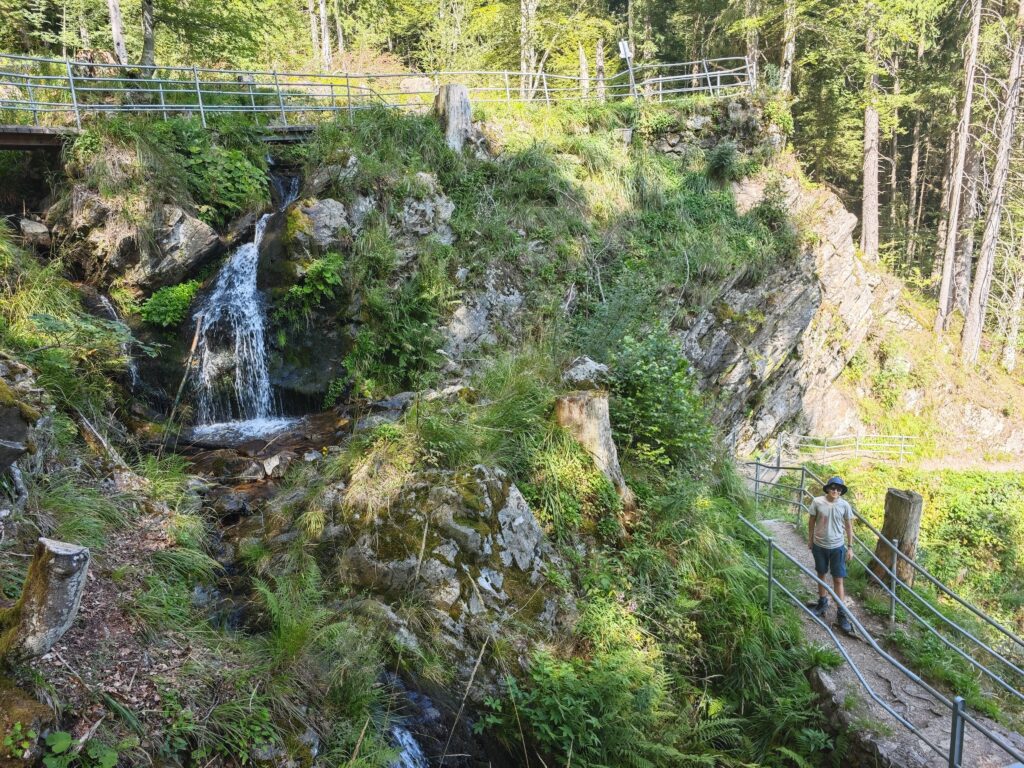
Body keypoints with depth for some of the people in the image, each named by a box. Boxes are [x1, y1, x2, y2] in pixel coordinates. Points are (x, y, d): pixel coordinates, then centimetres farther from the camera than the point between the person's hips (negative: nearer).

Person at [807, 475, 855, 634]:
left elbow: (849, 526, 0)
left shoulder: (845, 505, -10)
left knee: (838, 580, 1)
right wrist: (810, 540, 8)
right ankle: (822, 603, 37)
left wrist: (850, 547, 1)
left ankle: (841, 614, 9)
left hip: (837, 547, -1)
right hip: (819, 545, 1)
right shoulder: (817, 502, -12)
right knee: (821, 574, 18)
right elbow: (811, 521, 1)